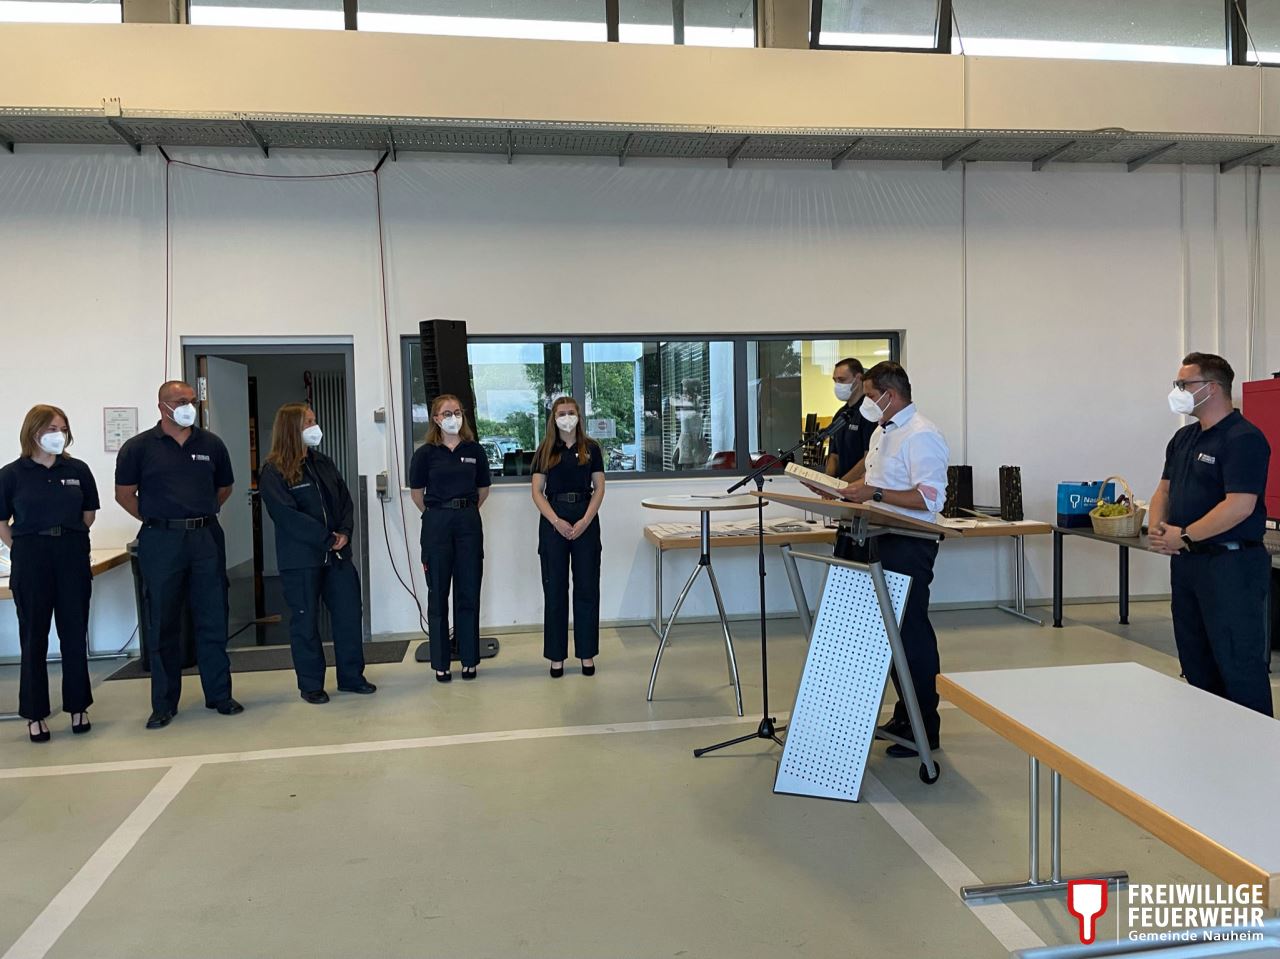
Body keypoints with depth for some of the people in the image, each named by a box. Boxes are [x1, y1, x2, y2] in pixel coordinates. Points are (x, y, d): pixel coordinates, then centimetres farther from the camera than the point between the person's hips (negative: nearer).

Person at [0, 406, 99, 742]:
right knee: (34, 638, 6)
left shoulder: (77, 470, 3)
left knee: (75, 635, 7)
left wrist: (68, 539, 7)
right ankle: (35, 714, 15)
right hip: (31, 559, -2)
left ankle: (77, 706, 19)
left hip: (73, 557, 2)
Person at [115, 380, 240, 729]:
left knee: (213, 621, 6)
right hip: (161, 543, -2)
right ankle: (163, 704, 15)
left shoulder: (211, 444, 7)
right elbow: (124, 494, 5)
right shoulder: (139, 448, 0)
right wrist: (157, 520, 3)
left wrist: (201, 514, 12)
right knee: (162, 626, 5)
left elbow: (224, 488, 18)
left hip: (206, 539, 2)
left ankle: (219, 695, 16)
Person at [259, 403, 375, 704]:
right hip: (300, 559, -6)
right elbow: (287, 515, -16)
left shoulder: (323, 463, 12)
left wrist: (345, 532, -7)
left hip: (338, 554, 6)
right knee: (305, 621, 4)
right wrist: (326, 539, -16)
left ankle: (351, 676, 20)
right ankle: (310, 684, 16)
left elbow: (345, 500, 11)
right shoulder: (274, 472, -8)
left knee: (349, 614, 7)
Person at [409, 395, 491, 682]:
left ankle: (469, 659, 15)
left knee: (469, 593, 5)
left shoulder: (474, 450, 2)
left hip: (469, 523, 2)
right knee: (438, 595, 4)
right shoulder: (426, 453, -3)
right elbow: (417, 493, 7)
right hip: (436, 525, -1)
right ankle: (440, 663, 13)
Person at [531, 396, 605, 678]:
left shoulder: (591, 448, 5)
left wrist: (585, 521, -12)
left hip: (586, 520, 0)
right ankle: (556, 655, 12)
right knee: (554, 589, 3)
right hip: (553, 521, 0)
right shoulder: (545, 450, 5)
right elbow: (537, 491, 0)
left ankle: (587, 653, 14)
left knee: (587, 588, 4)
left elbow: (599, 488, 2)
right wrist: (556, 522, -13)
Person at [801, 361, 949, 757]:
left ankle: (925, 728, 8)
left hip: (908, 546, -10)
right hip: (881, 542, 10)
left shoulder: (921, 436, -16)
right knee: (892, 630, 15)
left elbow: (930, 498, -23)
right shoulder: (882, 432, 17)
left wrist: (874, 494, -24)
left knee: (911, 633, -3)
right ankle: (904, 715, 28)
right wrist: (842, 491, 9)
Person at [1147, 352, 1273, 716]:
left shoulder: (1244, 438, -14)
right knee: (1195, 658, 15)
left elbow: (1239, 506, -22)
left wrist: (1184, 536, -18)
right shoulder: (1184, 438, 14)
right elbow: (1164, 489, 17)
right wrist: (1156, 527, -2)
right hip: (1185, 562, 9)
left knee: (1238, 661, -3)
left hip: (1230, 563, -9)